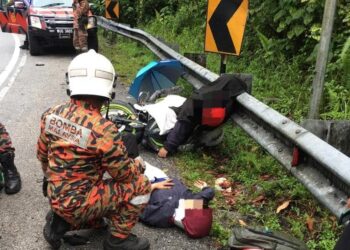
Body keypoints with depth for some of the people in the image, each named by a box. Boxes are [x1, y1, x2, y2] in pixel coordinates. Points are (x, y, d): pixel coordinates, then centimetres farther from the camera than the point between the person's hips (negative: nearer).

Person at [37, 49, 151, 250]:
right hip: (78, 202, -7)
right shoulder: (103, 129, -27)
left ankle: (60, 223, 16)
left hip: (55, 197, 7)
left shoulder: (51, 114, -6)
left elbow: (42, 155, 9)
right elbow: (125, 174, -14)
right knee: (140, 185, 0)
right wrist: (139, 165, 9)